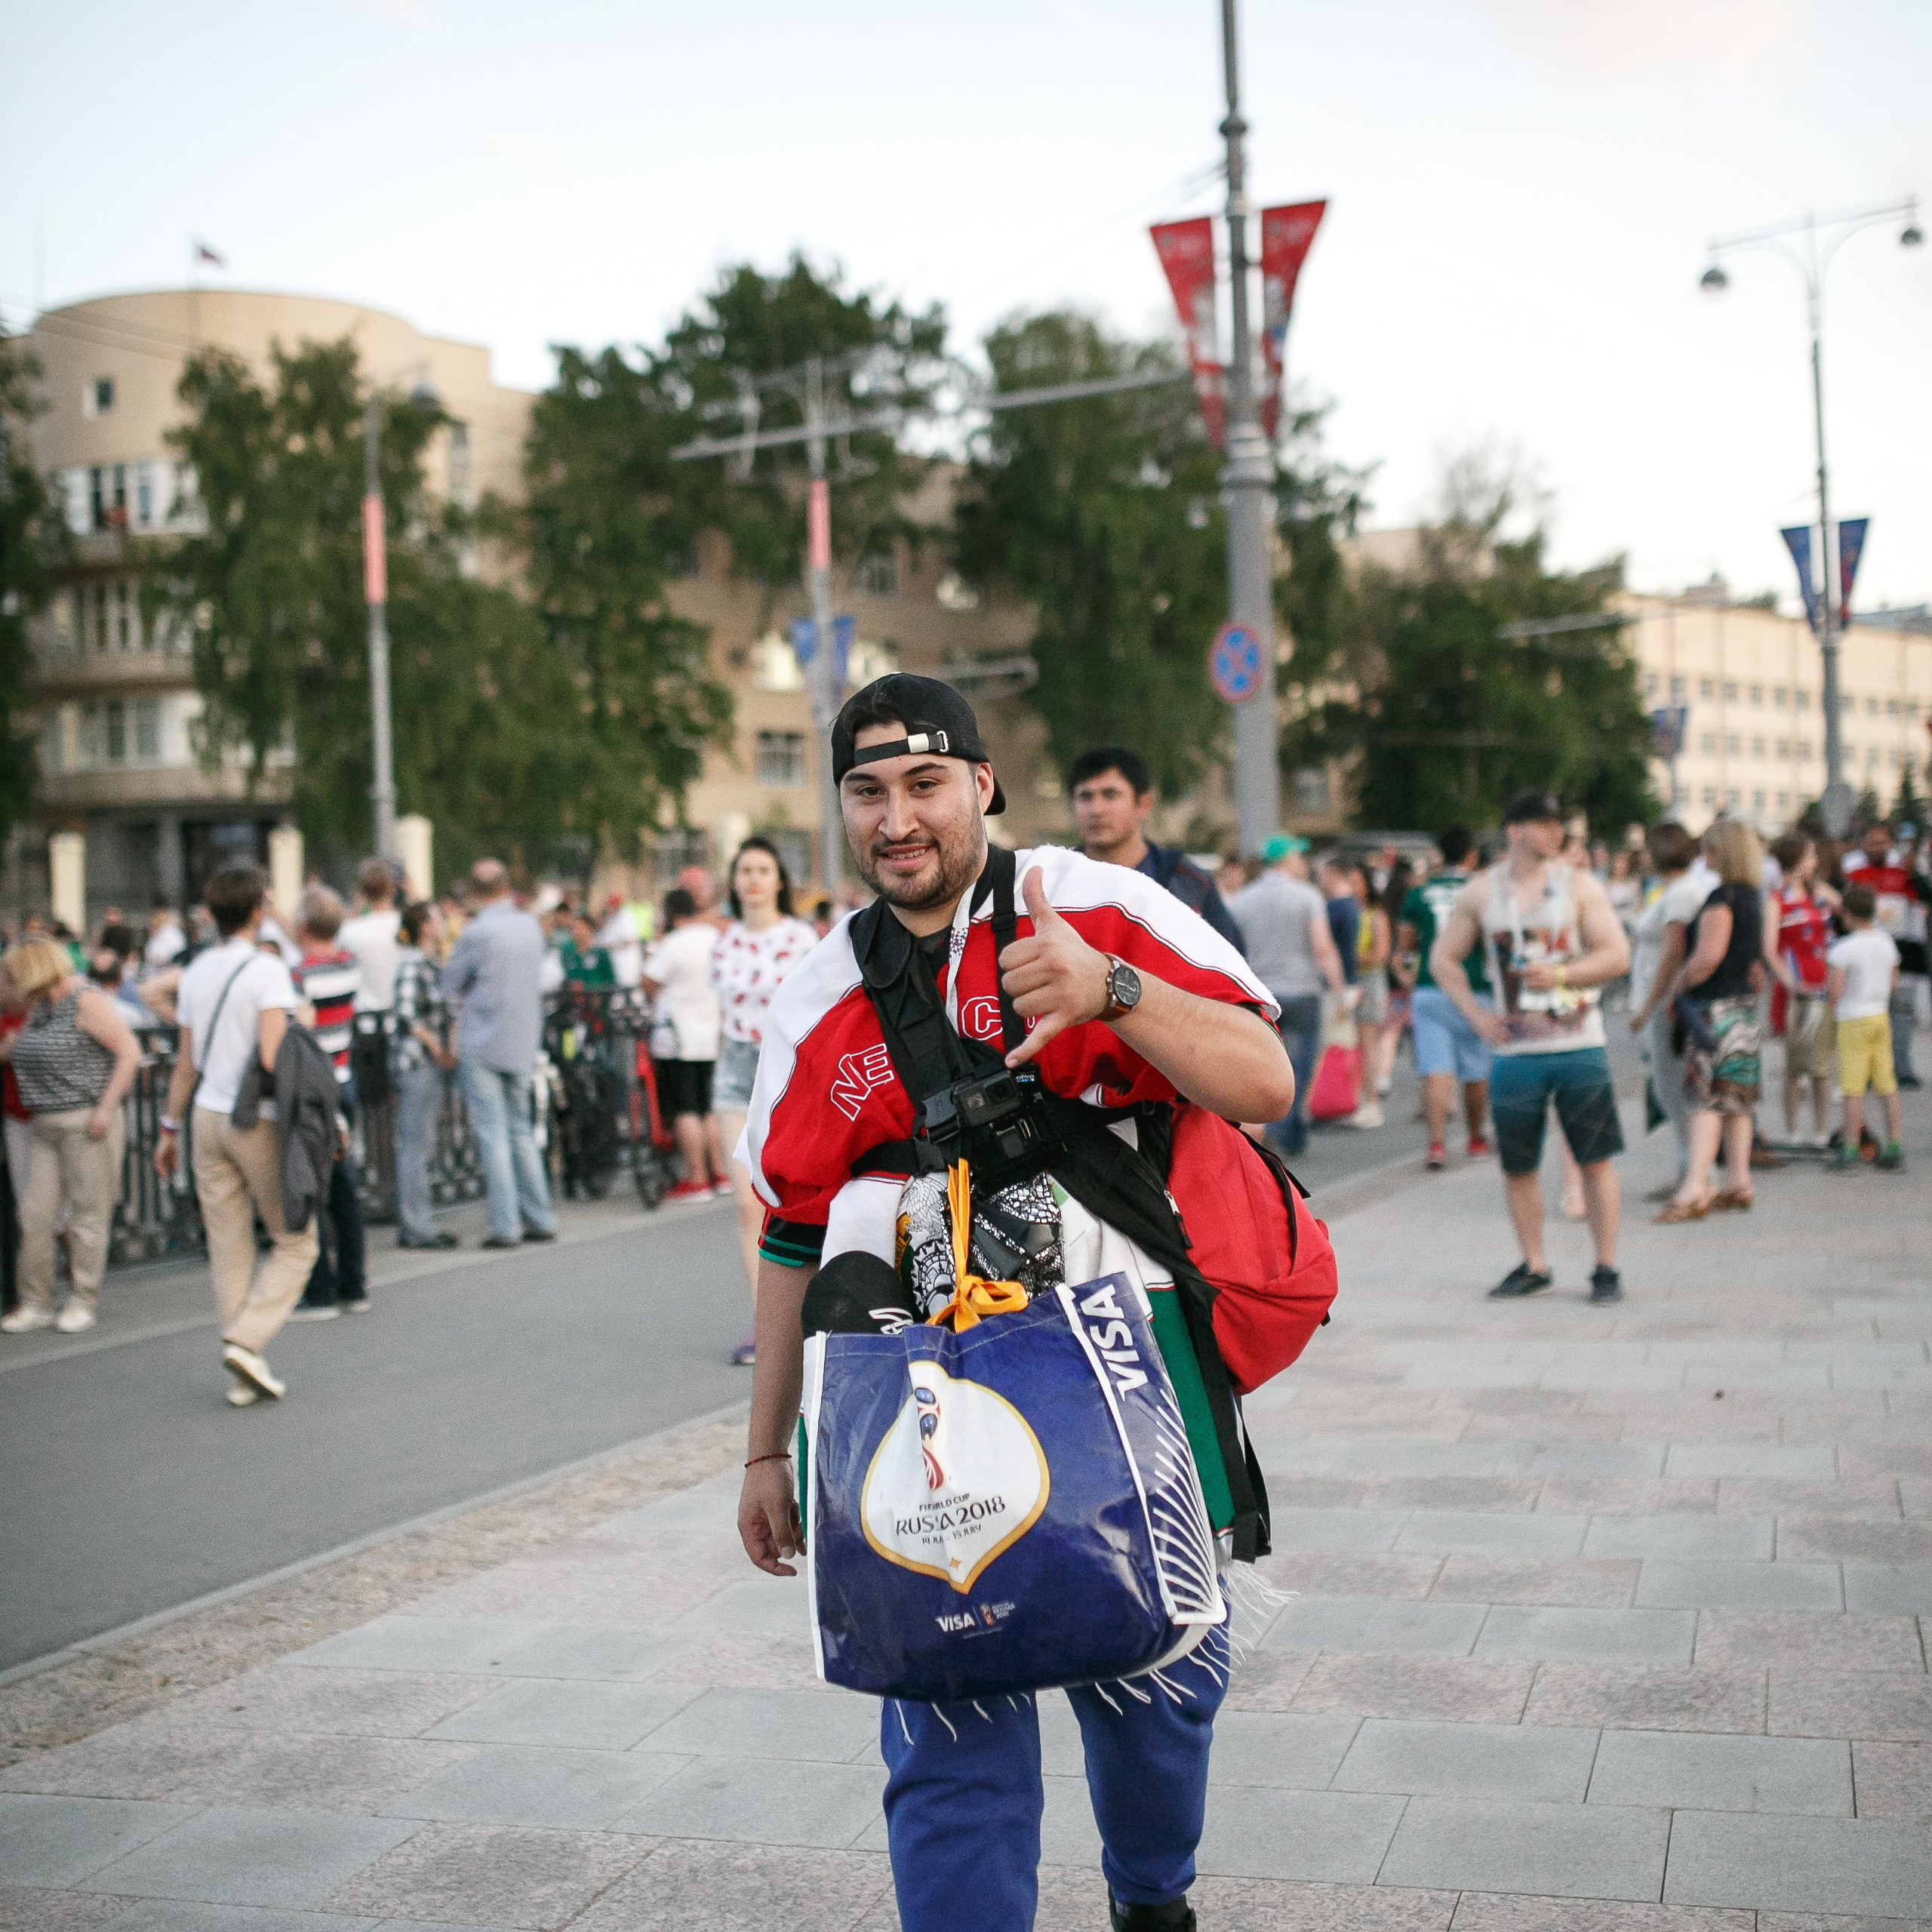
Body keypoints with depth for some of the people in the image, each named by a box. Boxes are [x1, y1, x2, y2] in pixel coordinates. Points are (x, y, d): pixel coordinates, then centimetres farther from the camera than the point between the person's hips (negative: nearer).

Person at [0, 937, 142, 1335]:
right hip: (43, 1126, 8)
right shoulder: (40, 1008, 15)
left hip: (86, 1123, -8)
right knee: (34, 1214, 3)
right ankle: (35, 1304, 10)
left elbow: (130, 1053, -15)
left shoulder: (88, 1002, -9)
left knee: (88, 1214, 1)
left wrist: (106, 1108, -17)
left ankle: (85, 1302, 10)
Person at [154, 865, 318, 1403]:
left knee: (228, 1247, 10)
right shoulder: (267, 970, -12)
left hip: (208, 1116, 6)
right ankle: (246, 1340, -8)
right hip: (258, 1119, -6)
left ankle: (242, 1377, 12)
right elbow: (272, 1059, -21)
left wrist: (170, 1128, 20)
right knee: (296, 1242, 7)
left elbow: (186, 1062, 12)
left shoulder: (197, 971, 7)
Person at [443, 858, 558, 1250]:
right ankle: (541, 1219, 15)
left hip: (482, 1045, -6)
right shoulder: (531, 926, 5)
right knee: (521, 1132, 14)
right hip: (522, 1043, 6)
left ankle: (506, 1225, -5)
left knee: (493, 1134, -3)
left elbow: (448, 986, -4)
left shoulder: (478, 932, -14)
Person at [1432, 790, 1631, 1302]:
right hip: (1515, 1051, 1)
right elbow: (1443, 958, 12)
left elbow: (1617, 954, -3)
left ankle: (1606, 1268, 8)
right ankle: (1534, 1265, 20)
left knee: (1596, 1160, -1)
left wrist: (1562, 974, -18)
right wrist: (1476, 1014, 1)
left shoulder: (1579, 884, 2)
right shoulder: (1480, 891, 5)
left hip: (1579, 1046, -1)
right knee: (1517, 1165, 6)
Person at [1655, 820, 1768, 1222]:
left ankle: (1695, 1187, -18)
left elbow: (1708, 956, -22)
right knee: (1736, 1100, 13)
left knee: (1707, 1098, -12)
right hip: (1745, 1006, 9)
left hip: (1716, 1007, -9)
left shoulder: (1722, 898, -16)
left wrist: (1676, 988, -11)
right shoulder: (1753, 896, 13)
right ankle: (1739, 1182, 17)